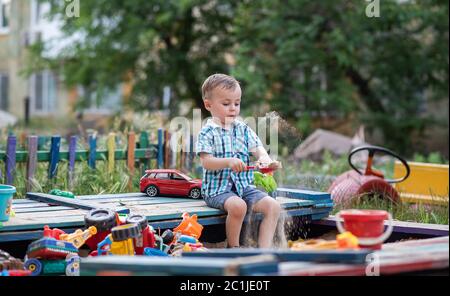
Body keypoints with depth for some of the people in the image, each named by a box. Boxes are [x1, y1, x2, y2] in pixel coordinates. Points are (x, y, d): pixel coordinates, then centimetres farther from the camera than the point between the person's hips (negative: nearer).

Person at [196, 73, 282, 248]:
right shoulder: (207, 132, -4)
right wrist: (229, 162, -32)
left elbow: (258, 148, 0)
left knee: (273, 206, -11)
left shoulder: (243, 129, 11)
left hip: (244, 186, 6)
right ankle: (233, 248, -11)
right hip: (217, 189, -6)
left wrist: (264, 159, -25)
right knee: (238, 206, -34)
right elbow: (206, 162, -15)